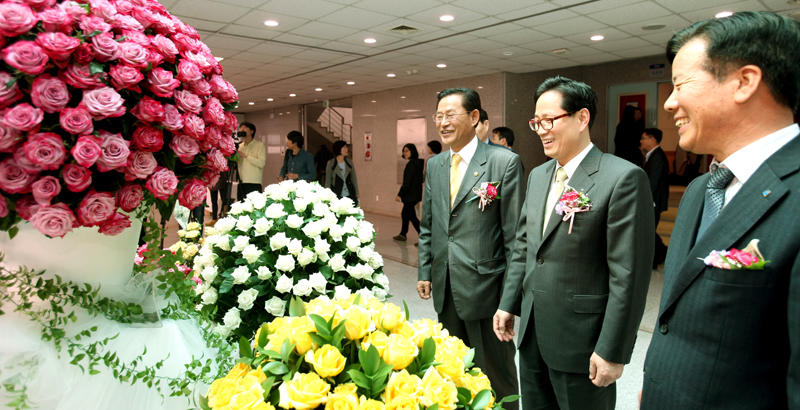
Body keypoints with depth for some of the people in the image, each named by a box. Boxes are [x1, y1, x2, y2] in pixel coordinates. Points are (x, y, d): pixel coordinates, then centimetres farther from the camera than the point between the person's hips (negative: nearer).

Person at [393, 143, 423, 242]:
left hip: (410, 195, -10)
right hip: (416, 194, 10)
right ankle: (402, 235, 36)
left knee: (412, 216, -7)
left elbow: (407, 183, -22)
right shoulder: (418, 163, 11)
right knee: (404, 214, 22)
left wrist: (399, 194, -17)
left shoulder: (411, 164, -18)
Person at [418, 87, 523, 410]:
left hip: (484, 285, -6)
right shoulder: (434, 165, 9)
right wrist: (424, 271, 10)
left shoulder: (504, 162, -11)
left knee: (495, 371, 12)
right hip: (445, 287, 6)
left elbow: (514, 232, -11)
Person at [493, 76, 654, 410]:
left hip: (581, 341, -7)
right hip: (531, 333, 7)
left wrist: (612, 351, -16)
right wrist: (509, 304, 11)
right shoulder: (538, 175, 8)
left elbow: (628, 275, -18)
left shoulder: (623, 178, -16)